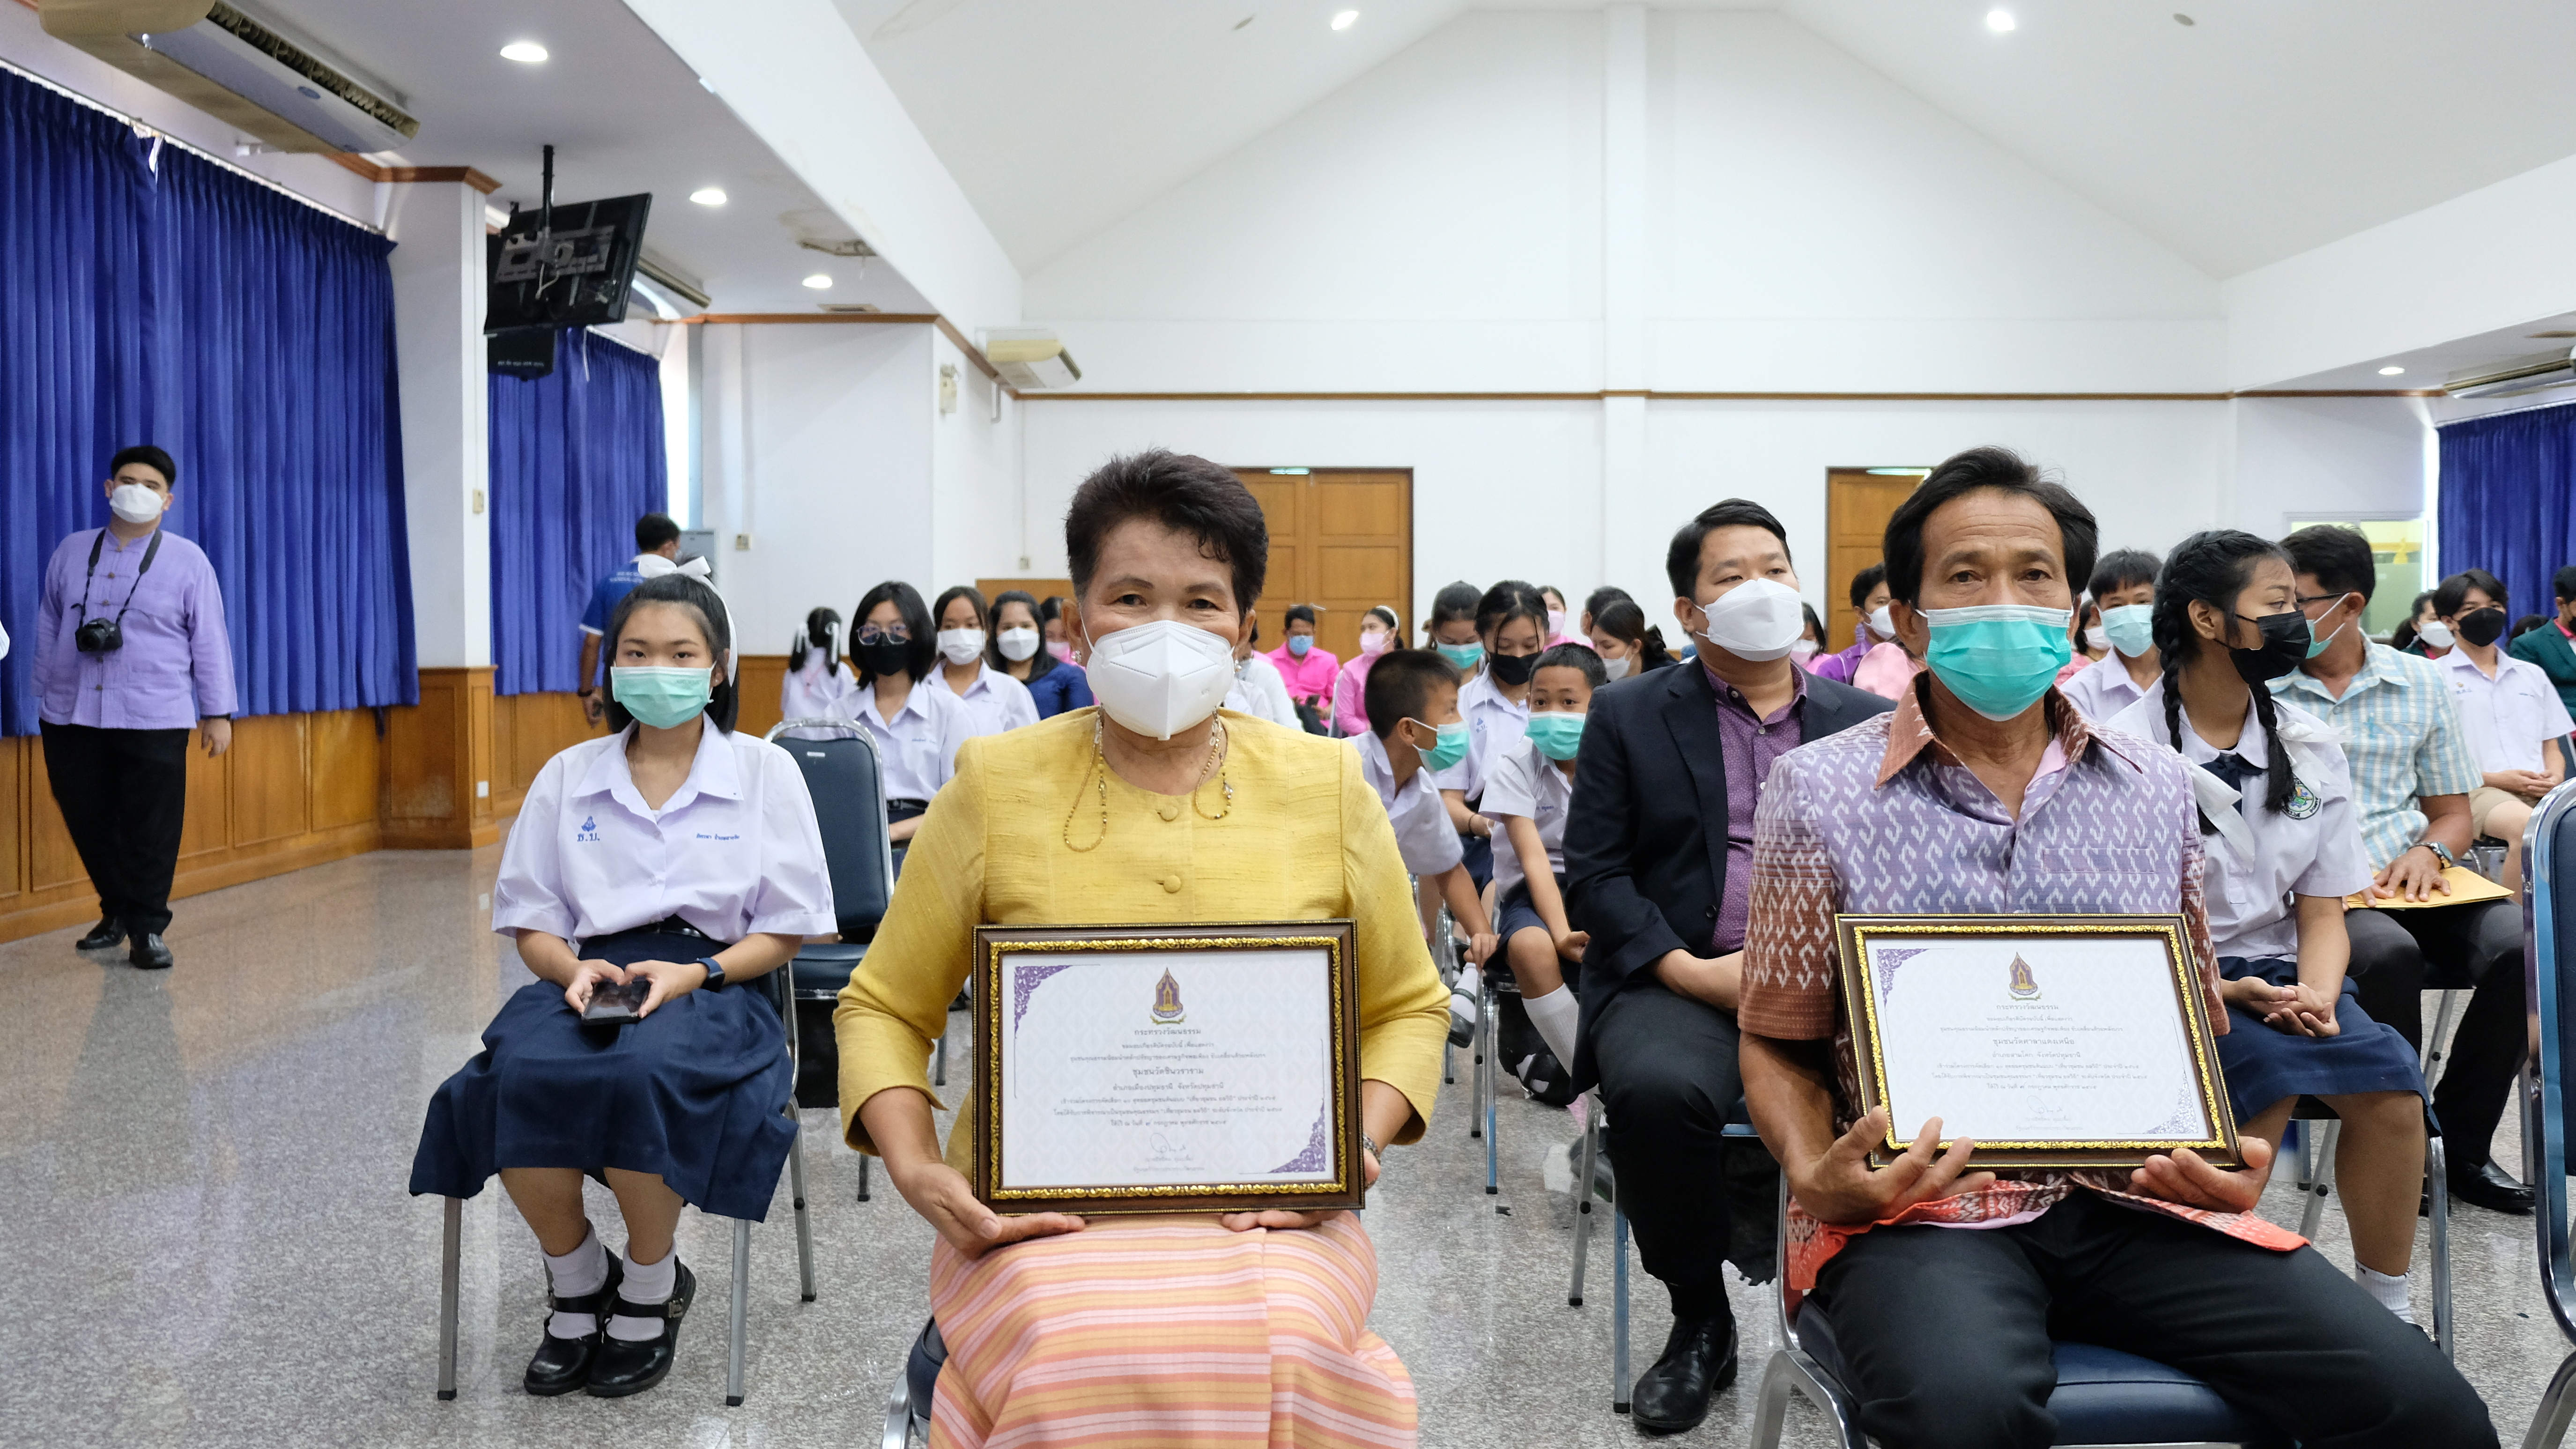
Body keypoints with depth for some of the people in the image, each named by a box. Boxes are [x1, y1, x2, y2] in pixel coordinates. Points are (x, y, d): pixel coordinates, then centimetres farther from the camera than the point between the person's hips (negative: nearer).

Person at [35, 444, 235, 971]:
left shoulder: (188, 561, 2)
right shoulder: (71, 553, 10)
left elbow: (209, 641, 1)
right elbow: (48, 630, 15)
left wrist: (218, 713, -1)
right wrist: (45, 699, 15)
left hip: (154, 721, -3)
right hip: (72, 717, 3)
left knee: (151, 832, -2)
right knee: (88, 823, 9)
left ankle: (147, 930, 10)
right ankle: (117, 912, 28)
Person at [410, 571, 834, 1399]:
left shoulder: (765, 771, 7)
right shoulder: (569, 775, 14)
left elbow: (785, 929, 6)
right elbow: (532, 923, 14)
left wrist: (695, 974, -11)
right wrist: (574, 969, -9)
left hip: (714, 980, -2)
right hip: (589, 974, 3)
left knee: (641, 1075, -36)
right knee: (524, 1076, -32)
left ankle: (651, 1285, -6)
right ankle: (577, 1282, -4)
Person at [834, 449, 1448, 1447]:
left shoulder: (1326, 785, 6)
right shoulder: (995, 784, 3)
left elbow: (1407, 1005, 14)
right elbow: (884, 1008, 9)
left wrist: (1362, 1140, -5)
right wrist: (912, 1163, -9)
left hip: (1270, 1210, 1)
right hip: (1038, 1207, 0)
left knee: (1280, 1357, -30)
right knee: (1084, 1363, -32)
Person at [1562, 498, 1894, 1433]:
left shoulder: (1868, 722, 15)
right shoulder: (1628, 716, 9)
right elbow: (1593, 874, 3)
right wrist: (1693, 971, -12)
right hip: (1679, 981, -2)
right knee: (1657, 1089, -34)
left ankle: (1764, 1199, 4)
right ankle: (1700, 1322, -6)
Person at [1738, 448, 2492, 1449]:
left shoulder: (2158, 788, 12)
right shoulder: (1820, 792, 0)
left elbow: (2195, 1028, 19)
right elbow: (1779, 1044, 4)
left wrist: (2226, 1156, -2)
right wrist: (1814, 1174, -16)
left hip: (2130, 1194, 4)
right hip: (1918, 1206, -3)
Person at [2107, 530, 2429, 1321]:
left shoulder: (2312, 748, 8)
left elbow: (2322, 910, 8)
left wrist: (2314, 994, -13)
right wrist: (2218, 992, -19)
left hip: (2278, 969, 5)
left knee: (2389, 1076, -22)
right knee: (2269, 1067, -32)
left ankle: (2386, 1306, -4)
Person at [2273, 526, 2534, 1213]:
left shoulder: (2421, 683, 10)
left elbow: (2453, 815, 14)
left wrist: (2428, 852, -8)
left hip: (2406, 881, 4)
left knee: (2517, 945, -25)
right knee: (2389, 953, -35)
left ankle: (2460, 1143, -6)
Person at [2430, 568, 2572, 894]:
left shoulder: (2532, 674, 25)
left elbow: (2552, 748, 25)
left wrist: (2554, 777, 1)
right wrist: (2493, 778, -11)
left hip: (2539, 791, 5)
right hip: (2475, 791, -5)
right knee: (2528, 826, -37)